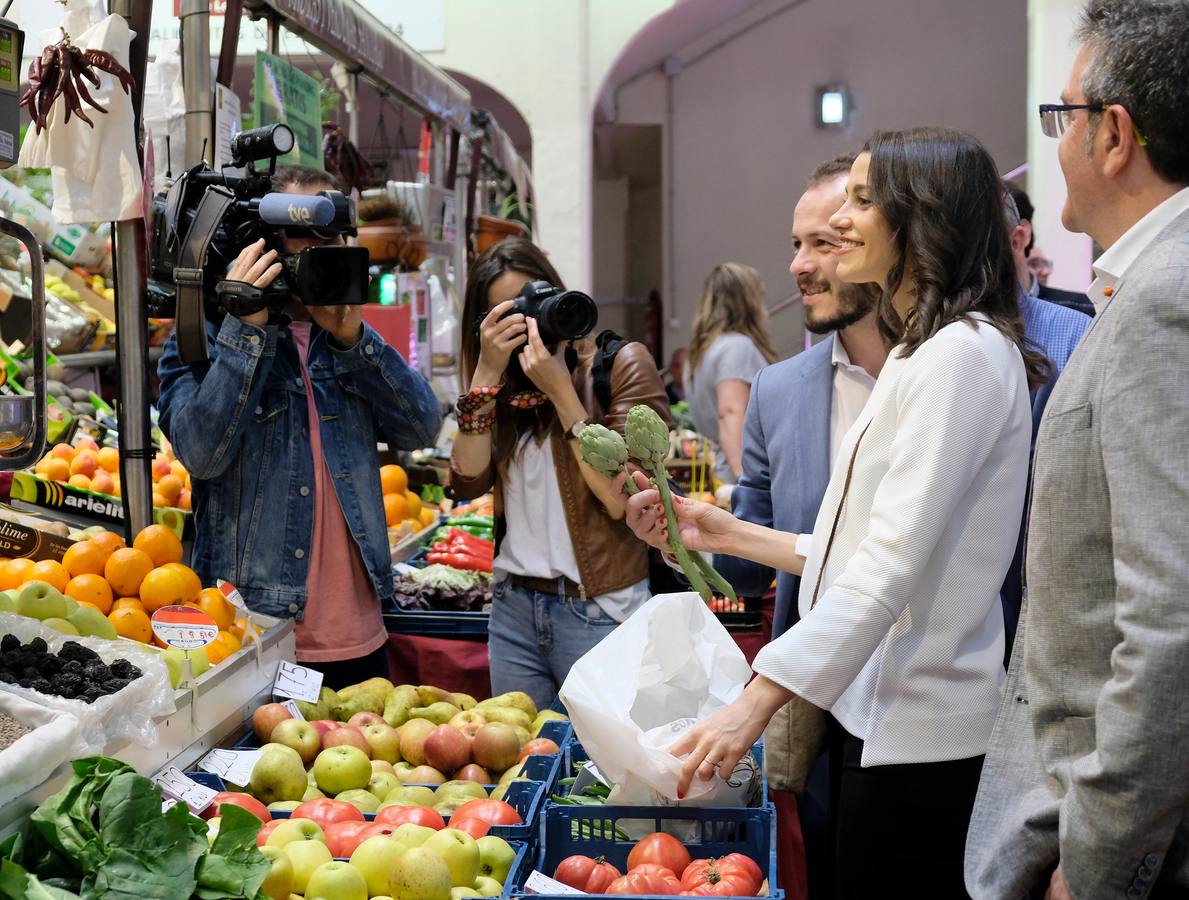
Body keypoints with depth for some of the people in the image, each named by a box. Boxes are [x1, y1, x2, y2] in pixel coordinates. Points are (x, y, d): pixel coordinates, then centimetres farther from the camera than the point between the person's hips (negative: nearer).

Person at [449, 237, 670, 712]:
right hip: (513, 608, 5)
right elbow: (468, 482, -4)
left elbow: (621, 497, -15)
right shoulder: (508, 384, 11)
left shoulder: (622, 363, -4)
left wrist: (559, 389, -16)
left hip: (600, 613, -5)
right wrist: (487, 371, -8)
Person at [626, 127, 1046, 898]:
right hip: (883, 713, 10)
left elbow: (894, 563, -23)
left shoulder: (962, 355, -16)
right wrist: (726, 533, 13)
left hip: (920, 732, -10)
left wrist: (759, 701, -26)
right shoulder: (923, 352, 17)